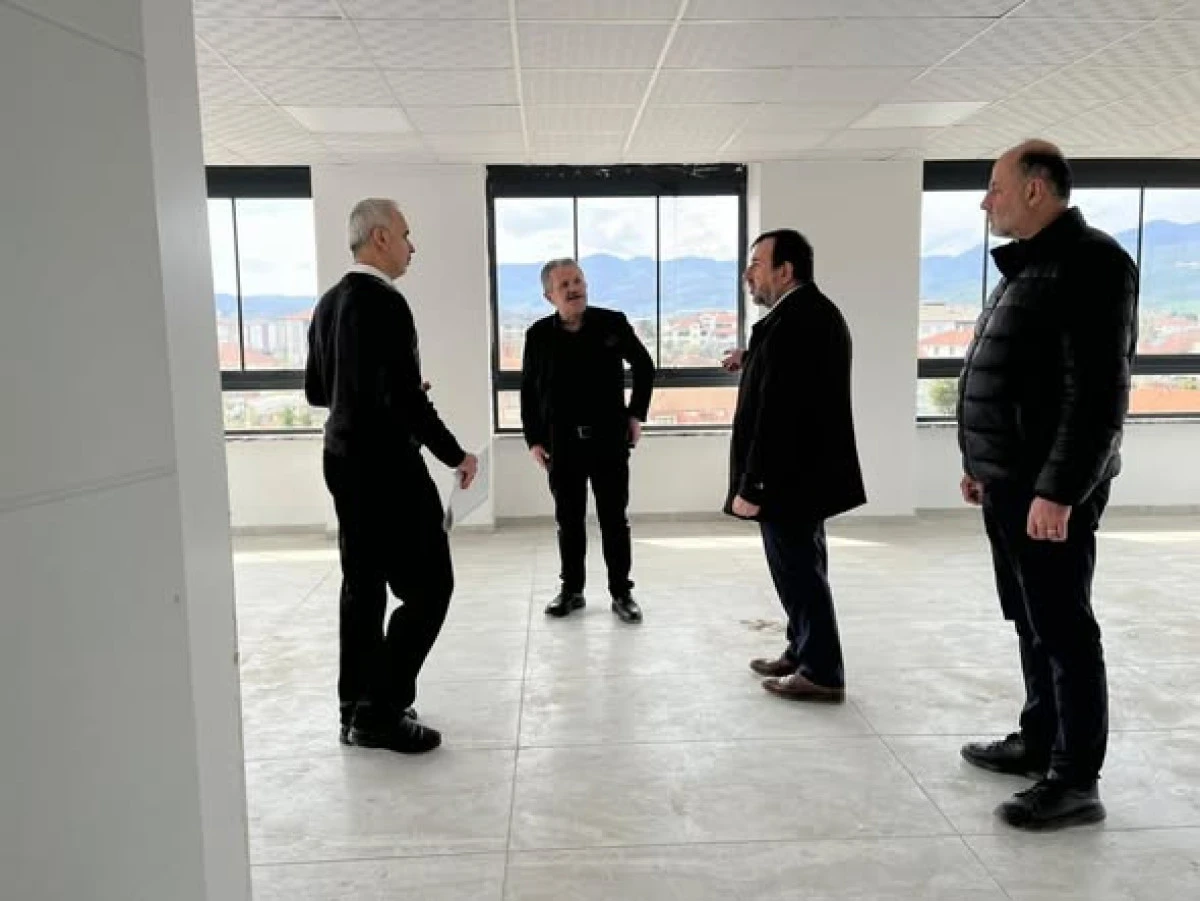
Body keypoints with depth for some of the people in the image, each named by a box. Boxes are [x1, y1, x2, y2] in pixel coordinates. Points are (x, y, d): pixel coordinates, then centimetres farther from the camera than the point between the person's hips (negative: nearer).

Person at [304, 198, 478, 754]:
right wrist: (456, 455, -13)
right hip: (385, 467, -10)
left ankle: (358, 709, 24)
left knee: (363, 586, 15)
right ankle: (381, 711, 3)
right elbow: (405, 397, -23)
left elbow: (316, 390, 18)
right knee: (428, 586, -2)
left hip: (344, 460, 10)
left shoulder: (329, 303, 11)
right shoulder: (384, 303, -17)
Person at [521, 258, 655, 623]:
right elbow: (528, 390, 7)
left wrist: (636, 414, 3)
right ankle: (571, 589, 24)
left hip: (609, 439, -1)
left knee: (614, 520, 6)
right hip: (562, 443, 1)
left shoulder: (613, 323, -5)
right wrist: (533, 439, 2)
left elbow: (644, 367, 8)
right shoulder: (539, 335, -2)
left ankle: (621, 592, 17)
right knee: (568, 521, 11)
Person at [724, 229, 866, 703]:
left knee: (799, 571, 1)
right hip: (808, 468, 10)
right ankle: (803, 652, 33)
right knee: (800, 568, 19)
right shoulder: (817, 310, 11)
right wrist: (752, 361, 9)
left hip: (788, 476, -10)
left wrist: (749, 486, -22)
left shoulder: (789, 321, -22)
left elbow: (775, 413, -25)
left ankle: (822, 673, 13)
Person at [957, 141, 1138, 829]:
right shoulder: (1028, 266, 17)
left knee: (1063, 628, -1)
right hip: (1011, 482, 10)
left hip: (1050, 489, -10)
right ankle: (1040, 743, 30)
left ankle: (1076, 780, 10)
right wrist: (983, 464, 21)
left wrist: (1060, 489, -24)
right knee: (1032, 624, 17)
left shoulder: (1089, 261, -13)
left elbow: (1098, 391, -21)